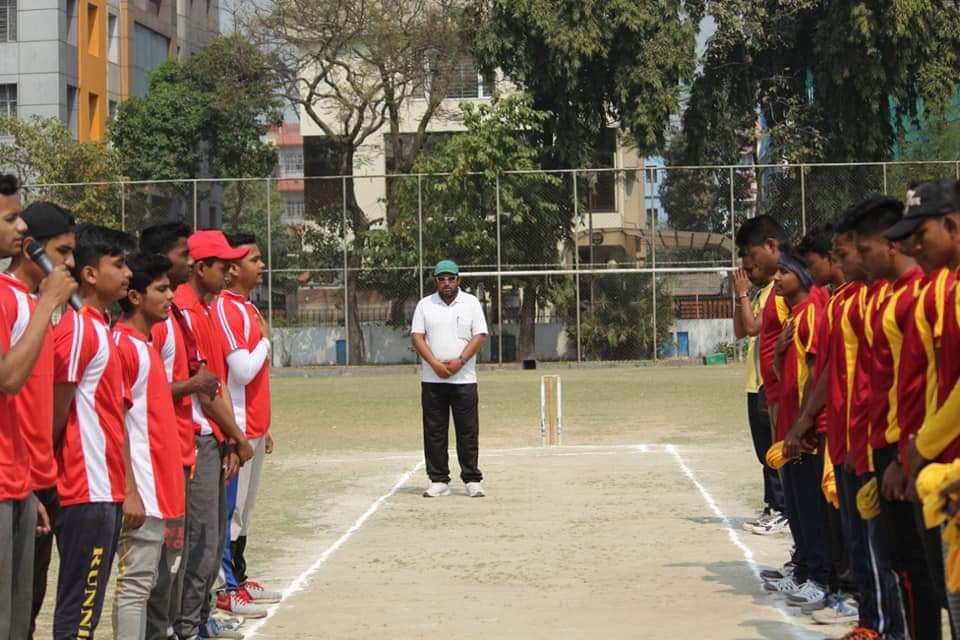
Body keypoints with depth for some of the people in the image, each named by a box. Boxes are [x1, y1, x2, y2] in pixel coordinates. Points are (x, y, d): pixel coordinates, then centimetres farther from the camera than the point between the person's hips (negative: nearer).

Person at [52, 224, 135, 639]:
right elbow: (56, 413, -15)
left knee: (87, 606, 12)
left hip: (106, 491, 9)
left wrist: (128, 487, 15)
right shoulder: (78, 327, -13)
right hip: (88, 493, -9)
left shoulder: (101, 328, 16)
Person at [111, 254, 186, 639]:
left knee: (143, 581, 12)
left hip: (160, 487, 9)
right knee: (135, 583, -7)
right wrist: (130, 490, -19)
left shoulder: (145, 344, 15)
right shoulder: (122, 345, -12)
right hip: (143, 488, -9)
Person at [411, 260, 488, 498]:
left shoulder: (471, 303, 4)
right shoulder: (425, 305, 7)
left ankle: (472, 480, 4)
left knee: (468, 431, -1)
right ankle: (438, 481, 7)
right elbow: (416, 336, 0)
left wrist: (459, 361, -14)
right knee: (434, 432, 2)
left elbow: (480, 335, -2)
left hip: (464, 378, -1)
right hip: (432, 379, 1)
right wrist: (435, 364, -13)